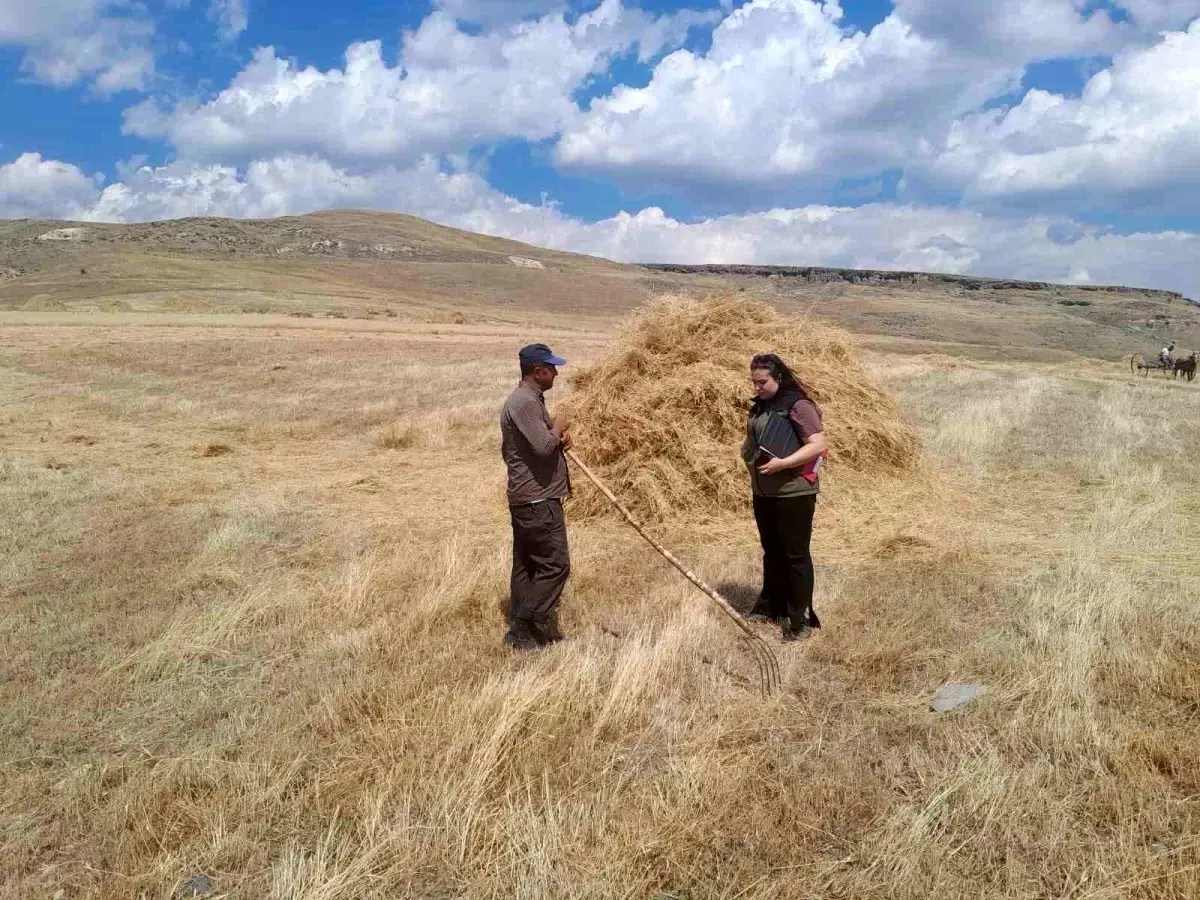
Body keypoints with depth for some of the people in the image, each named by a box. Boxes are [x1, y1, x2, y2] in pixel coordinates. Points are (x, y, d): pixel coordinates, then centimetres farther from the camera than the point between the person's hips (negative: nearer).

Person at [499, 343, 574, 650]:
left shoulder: (530, 399, 16)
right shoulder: (524, 402, -18)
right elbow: (544, 445, -27)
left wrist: (560, 435, 5)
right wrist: (559, 427, -8)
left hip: (527, 498, 11)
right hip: (537, 500, -11)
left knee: (526, 565, 14)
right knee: (555, 565, -7)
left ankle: (522, 629, 22)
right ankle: (524, 628, -1)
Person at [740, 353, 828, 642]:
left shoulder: (798, 405, -14)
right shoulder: (760, 406, 10)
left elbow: (818, 445, -21)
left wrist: (782, 463, -27)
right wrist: (748, 453, 6)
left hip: (794, 492, -8)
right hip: (763, 491, 8)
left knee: (795, 555, -1)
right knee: (771, 552, 19)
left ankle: (801, 619, 8)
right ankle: (770, 607, 33)